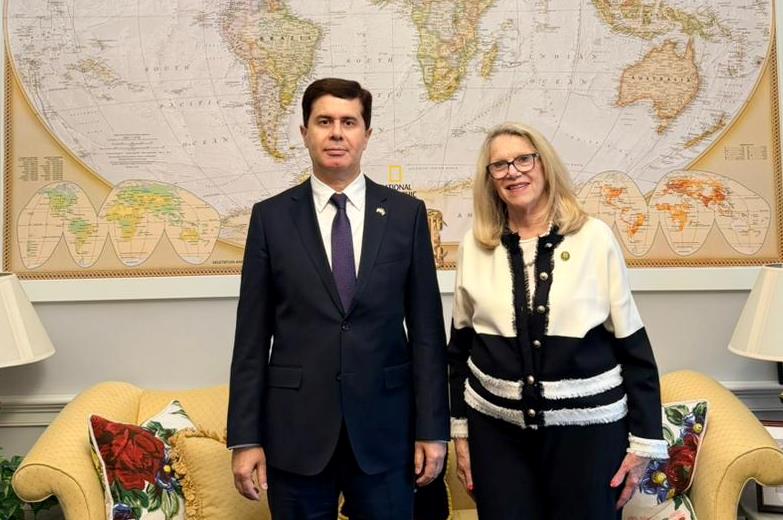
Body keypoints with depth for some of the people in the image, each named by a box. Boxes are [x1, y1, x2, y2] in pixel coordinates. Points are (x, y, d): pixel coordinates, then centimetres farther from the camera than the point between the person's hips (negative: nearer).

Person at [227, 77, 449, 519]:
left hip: (384, 425, 1)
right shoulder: (271, 217, 0)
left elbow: (427, 328, 1)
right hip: (296, 425, 0)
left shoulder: (407, 213, 1)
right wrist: (245, 437, -2)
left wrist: (432, 428, -1)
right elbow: (253, 335, 0)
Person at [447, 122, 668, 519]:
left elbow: (633, 346, -3)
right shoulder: (473, 246, 0)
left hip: (588, 426, -1)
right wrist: (459, 430, 8)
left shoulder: (594, 237, -6)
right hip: (496, 426, 2)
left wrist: (644, 439, -3)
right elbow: (459, 346, 7)